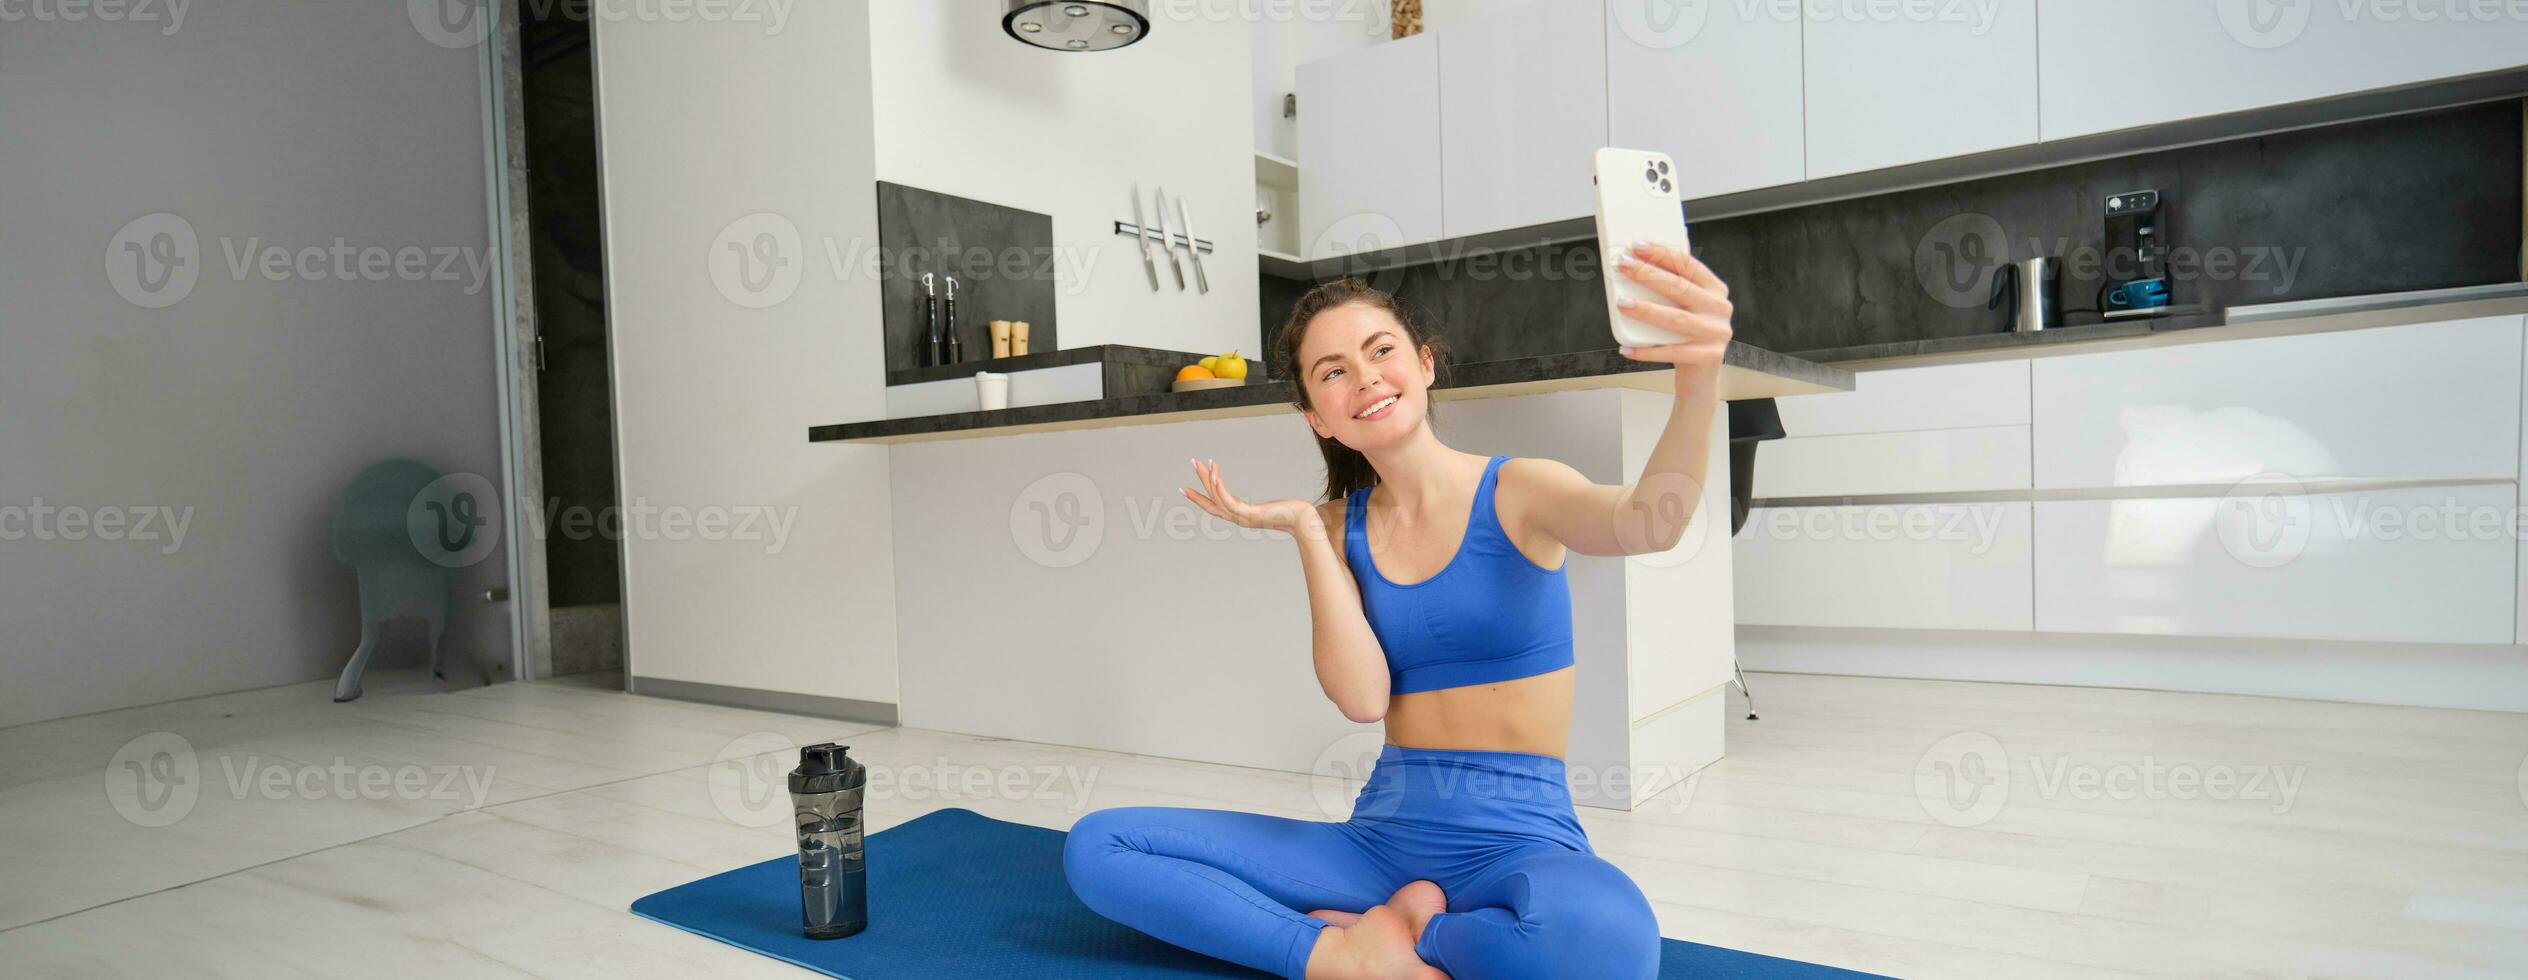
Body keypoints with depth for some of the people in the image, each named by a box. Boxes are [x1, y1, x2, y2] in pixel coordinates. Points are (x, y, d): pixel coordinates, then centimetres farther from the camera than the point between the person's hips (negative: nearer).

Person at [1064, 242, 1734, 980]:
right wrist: (1306, 531, -10)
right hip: (1382, 836, 4)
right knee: (1098, 846, -9)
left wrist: (1697, 380, -47)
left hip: (1521, 839, -3)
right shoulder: (1340, 528, 6)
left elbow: (1647, 525, -28)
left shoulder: (1518, 492, -3)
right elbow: (1362, 698, -8)